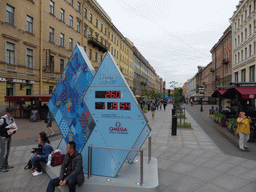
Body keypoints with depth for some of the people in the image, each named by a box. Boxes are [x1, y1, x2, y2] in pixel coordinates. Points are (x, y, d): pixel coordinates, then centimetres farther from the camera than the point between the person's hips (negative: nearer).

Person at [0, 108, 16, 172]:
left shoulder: (12, 119, 5)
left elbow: (14, 128, 11)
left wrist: (13, 132, -8)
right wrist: (8, 128, -26)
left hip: (9, 137, 7)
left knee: (7, 152, 13)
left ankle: (5, 165, 25)